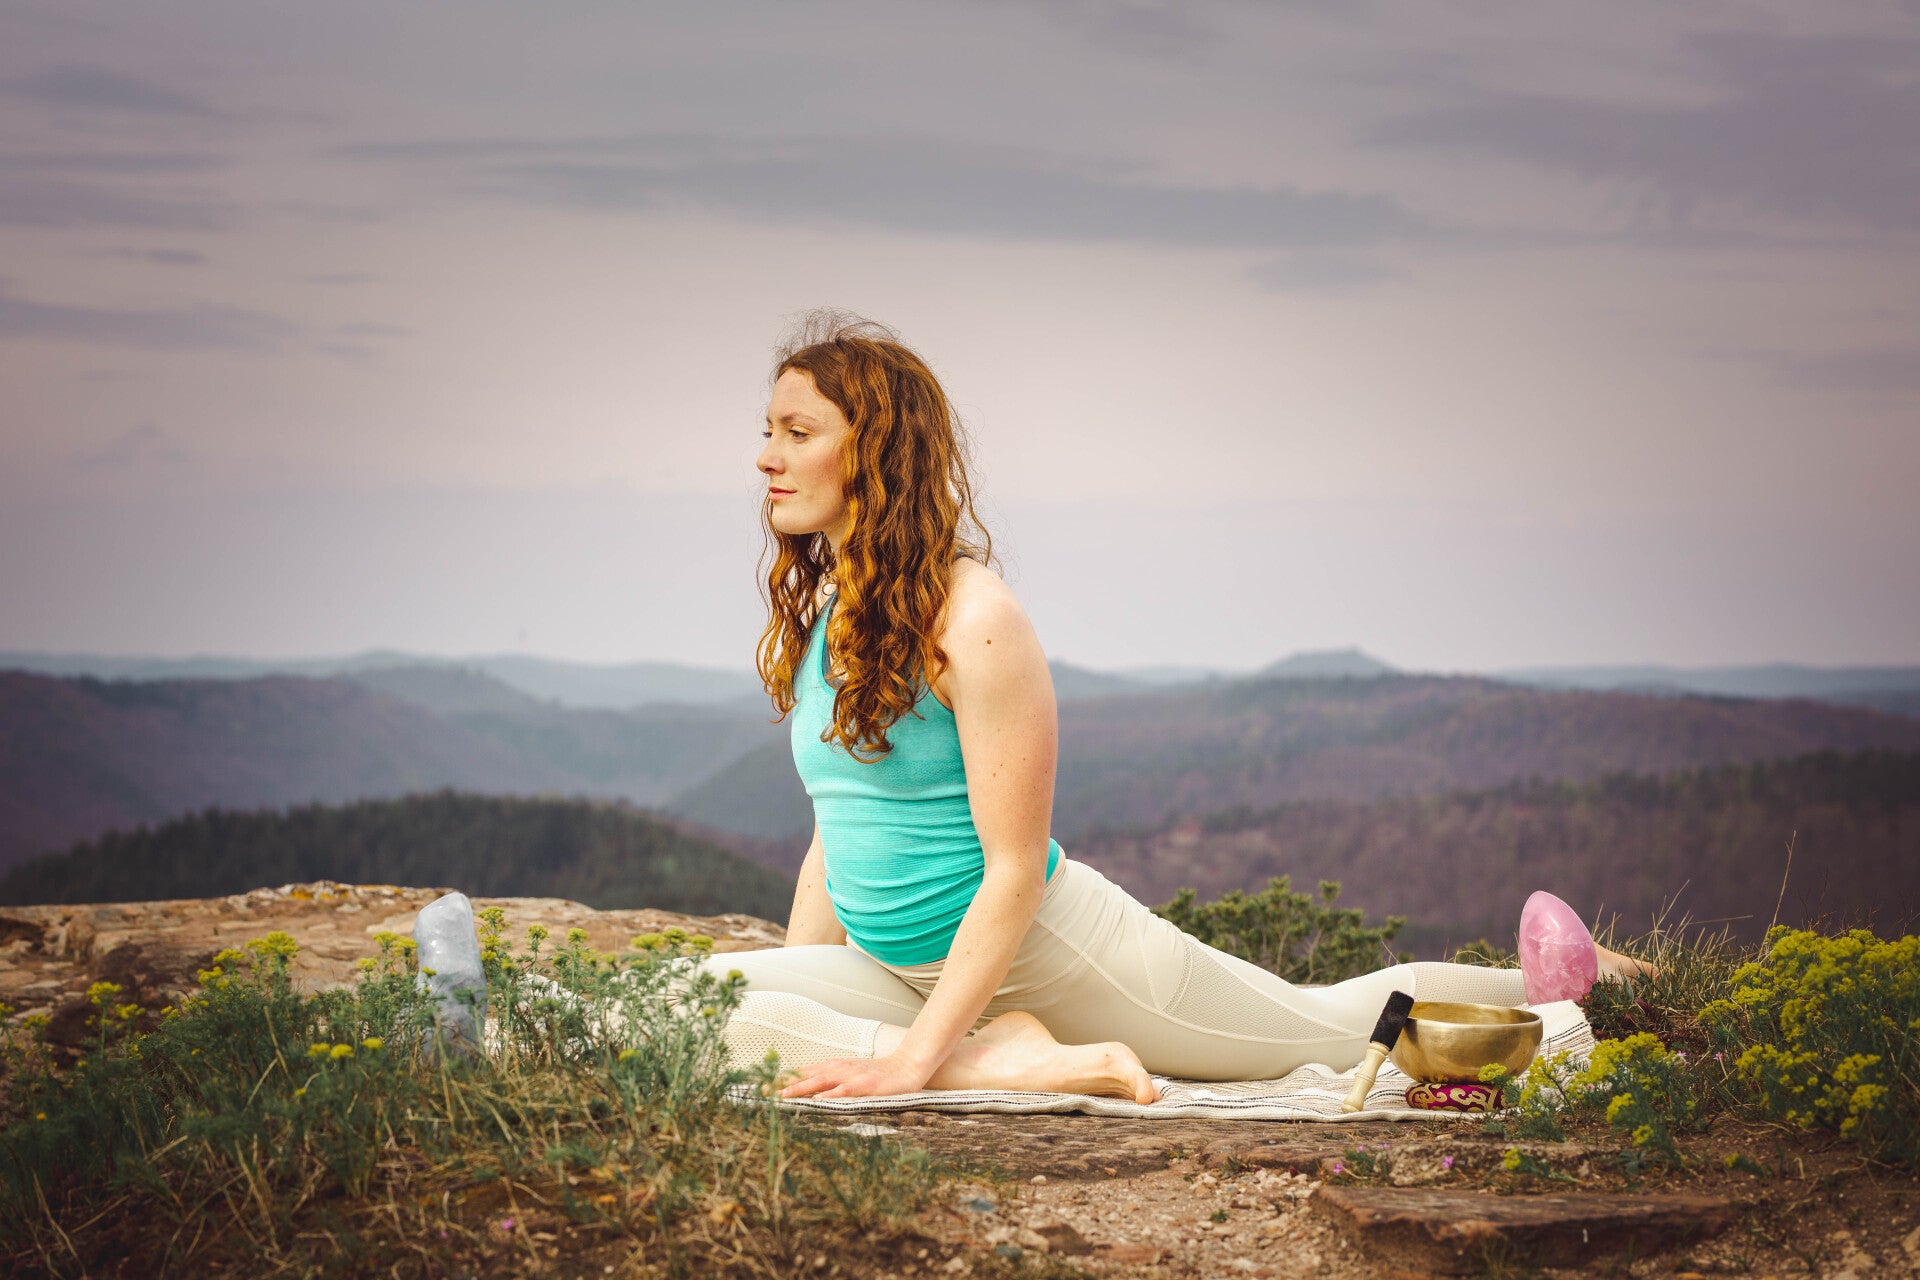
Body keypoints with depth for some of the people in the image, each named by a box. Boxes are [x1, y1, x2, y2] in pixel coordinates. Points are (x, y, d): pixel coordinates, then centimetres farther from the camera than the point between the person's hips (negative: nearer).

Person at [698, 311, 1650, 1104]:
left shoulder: (973, 618, -20)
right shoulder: (815, 615, 6)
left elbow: (1014, 872, -21)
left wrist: (920, 1054, -25)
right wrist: (794, 996, 6)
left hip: (1053, 952, -7)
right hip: (901, 970, 7)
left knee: (1334, 1026, 10)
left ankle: (1556, 975, 36)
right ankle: (1013, 1059, -16)